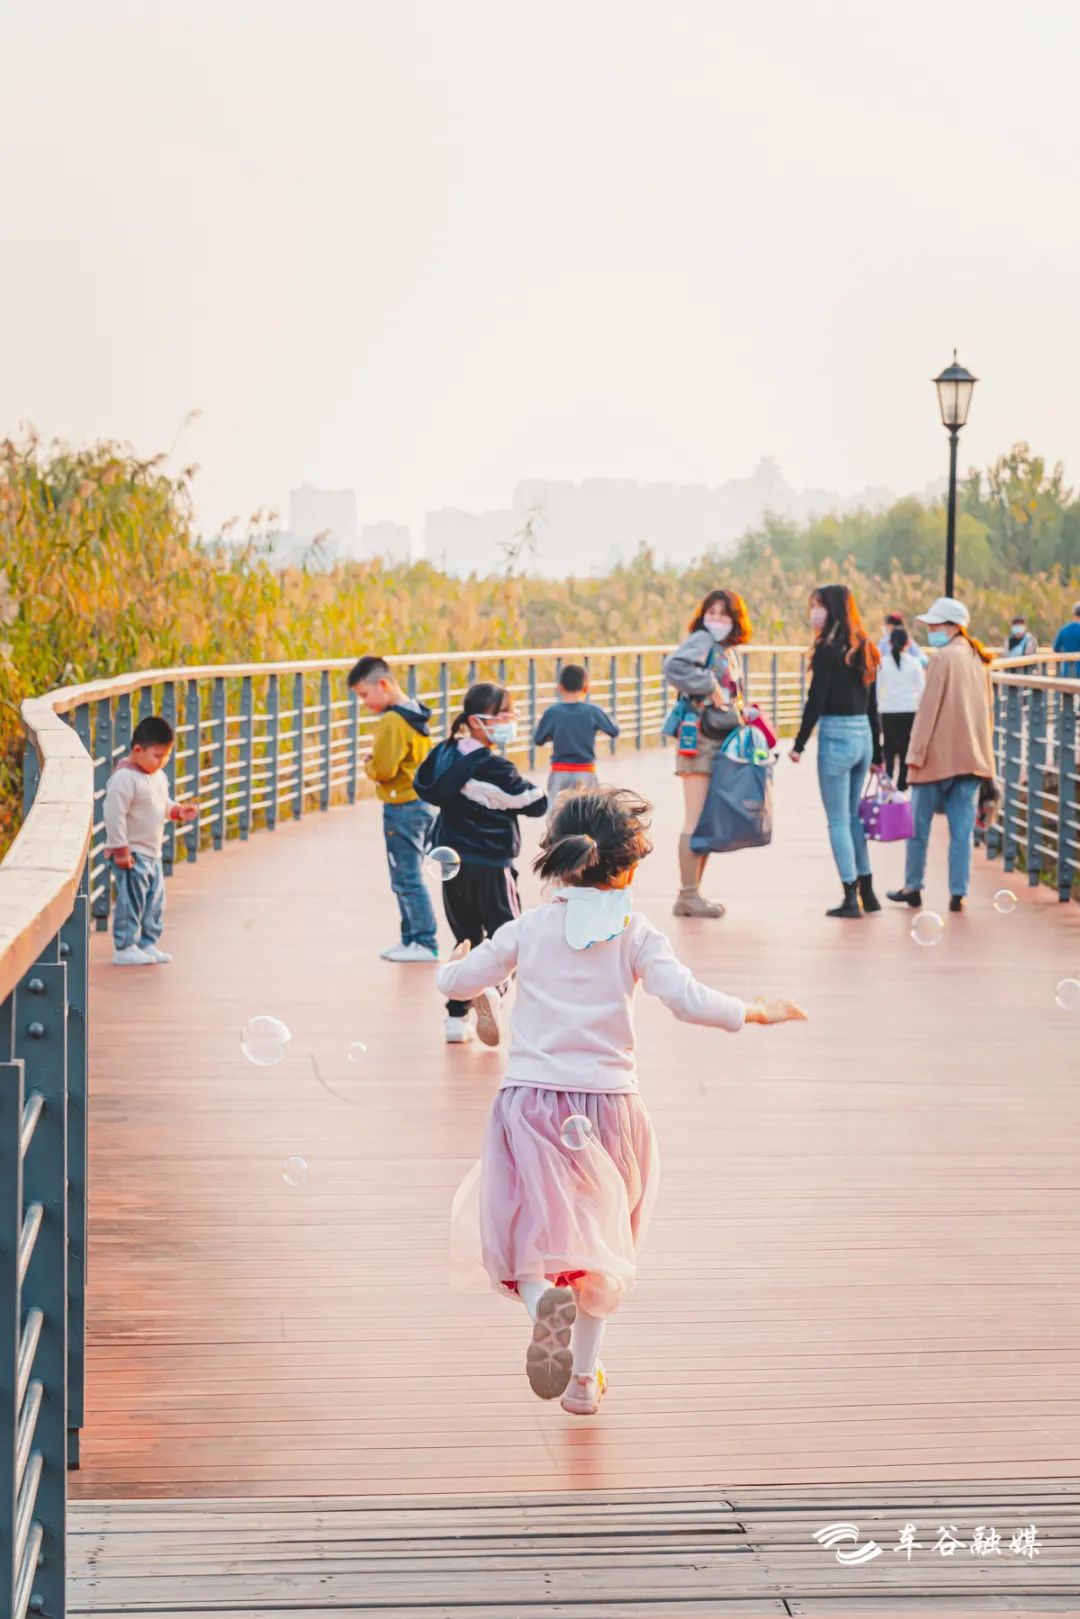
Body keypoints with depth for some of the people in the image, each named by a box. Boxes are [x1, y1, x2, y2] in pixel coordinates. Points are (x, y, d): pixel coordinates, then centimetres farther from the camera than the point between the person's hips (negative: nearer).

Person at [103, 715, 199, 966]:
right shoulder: (124, 778, -20)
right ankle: (124, 948, 3)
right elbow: (114, 816, -22)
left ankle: (147, 943, 24)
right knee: (131, 899, -5)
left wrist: (178, 811, 1)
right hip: (131, 853, -9)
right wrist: (120, 851, -22)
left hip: (152, 852, 9)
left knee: (155, 900, 13)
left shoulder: (159, 776, 9)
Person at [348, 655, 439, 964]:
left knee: (406, 880, -4)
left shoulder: (391, 721, -19)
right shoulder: (415, 714, 11)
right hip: (424, 802, 10)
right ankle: (411, 939, 21)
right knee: (410, 878, 16)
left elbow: (384, 769, -22)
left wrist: (368, 764, 0)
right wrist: (377, 762, 8)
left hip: (402, 808, -10)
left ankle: (425, 944, -2)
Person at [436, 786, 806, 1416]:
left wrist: (453, 964, 32)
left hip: (531, 1101, 0)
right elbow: (689, 1000, -15)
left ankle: (544, 1297, -32)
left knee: (528, 1236, 4)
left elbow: (460, 981, 8)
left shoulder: (529, 928, 1)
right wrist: (756, 1012, 0)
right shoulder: (636, 934, -5)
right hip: (607, 1102, 0)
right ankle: (584, 1379, 25)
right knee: (601, 1243, 19)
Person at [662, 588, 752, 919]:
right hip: (700, 740, -9)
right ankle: (687, 896, -2)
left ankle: (693, 892, 19)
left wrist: (743, 715, 10)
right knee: (696, 822, -7)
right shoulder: (701, 641, -7)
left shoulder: (730, 652, 19)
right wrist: (709, 687, -19)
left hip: (723, 743, 9)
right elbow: (673, 666, -26)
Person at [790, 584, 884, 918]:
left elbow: (816, 701, -14)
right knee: (854, 816, 18)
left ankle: (851, 898, -1)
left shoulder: (828, 650, -12)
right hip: (863, 736, 8)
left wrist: (799, 744, -8)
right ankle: (867, 892, 20)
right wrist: (877, 755, 20)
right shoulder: (864, 649, 11)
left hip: (836, 735, -8)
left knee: (838, 820, -1)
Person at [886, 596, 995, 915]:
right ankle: (958, 893, 2)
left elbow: (929, 708, -14)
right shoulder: (979, 659, 12)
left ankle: (913, 887, 14)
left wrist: (916, 753, -12)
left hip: (939, 755, -6)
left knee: (919, 824, 7)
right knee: (962, 828, 4)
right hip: (973, 756, 6)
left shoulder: (944, 658, -11)